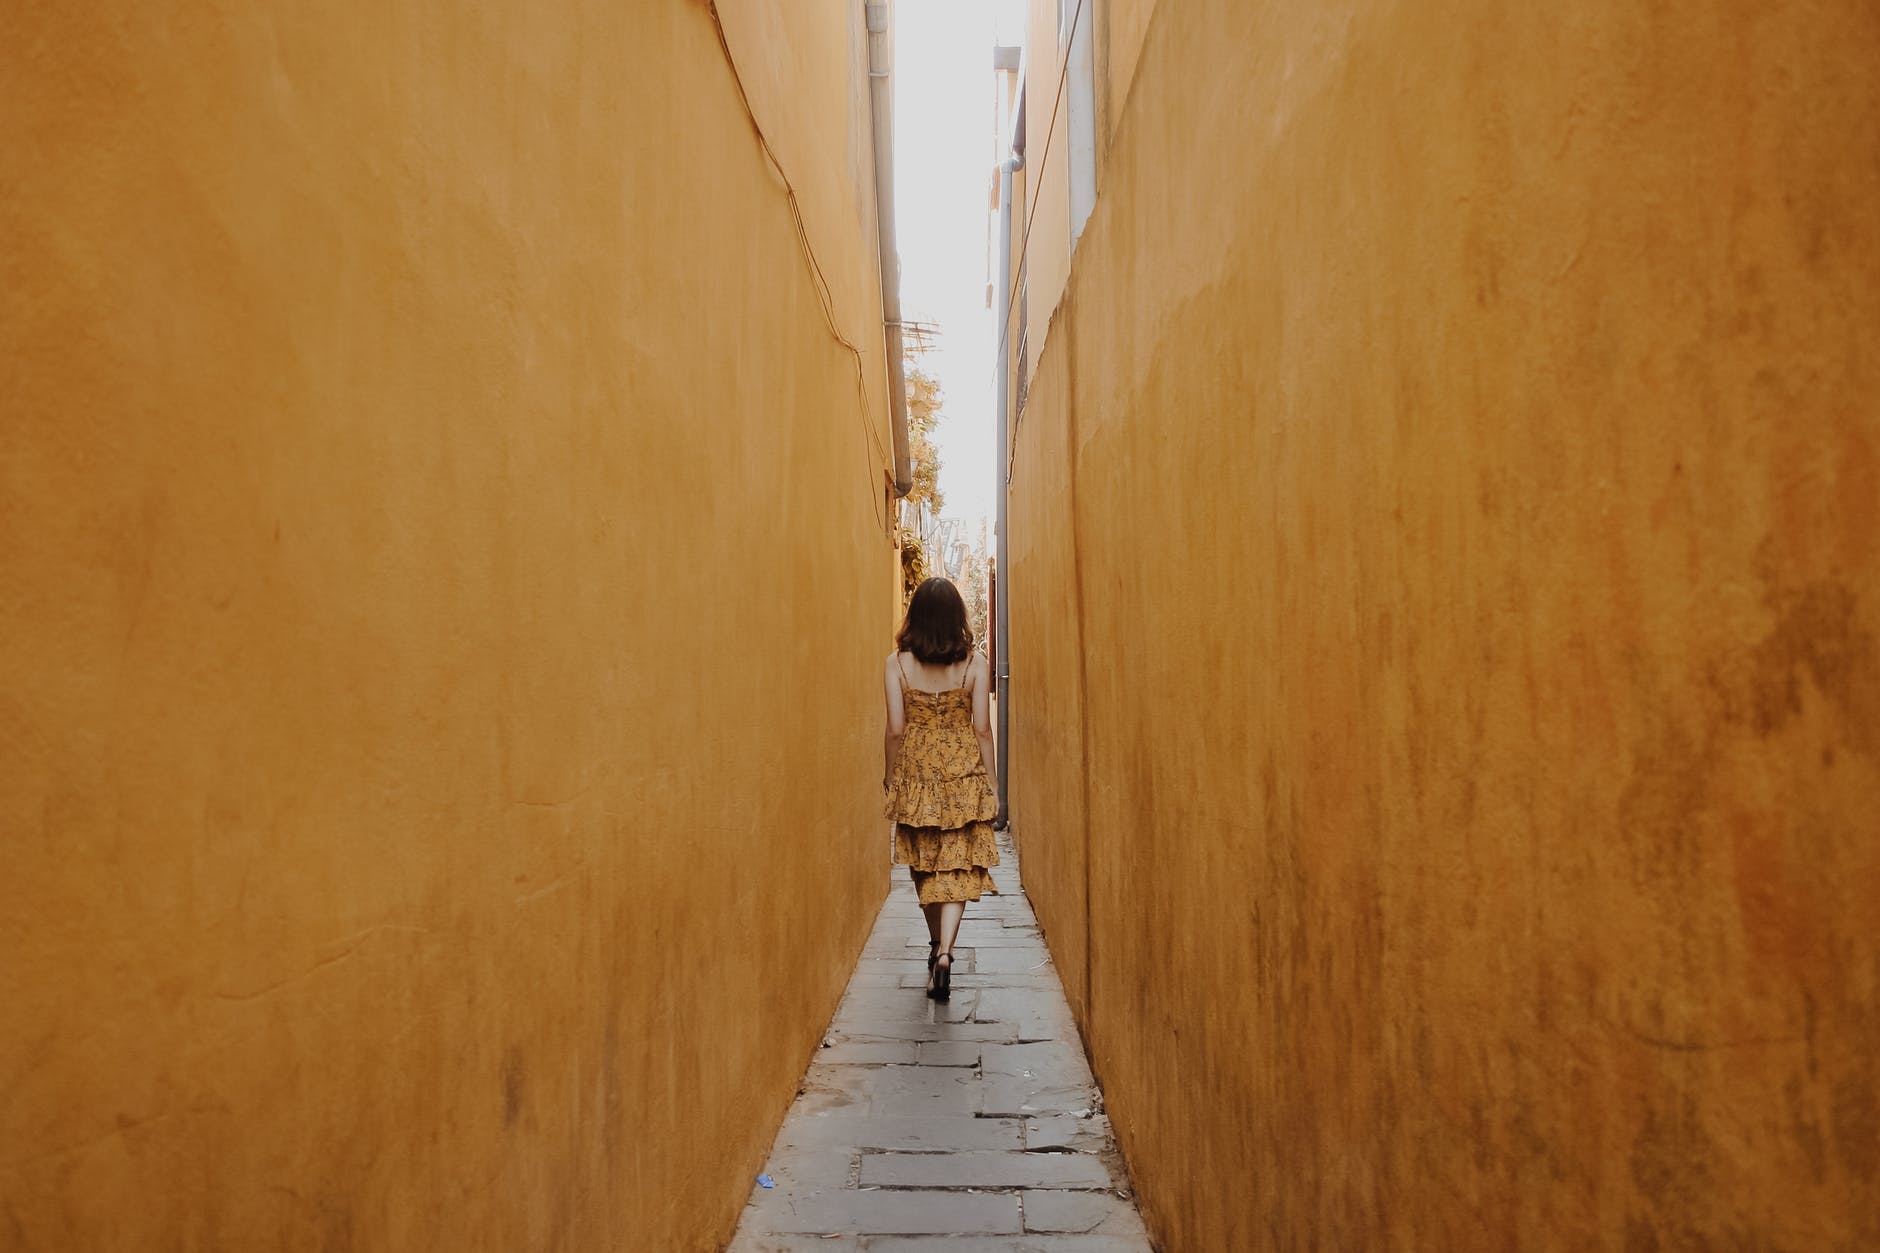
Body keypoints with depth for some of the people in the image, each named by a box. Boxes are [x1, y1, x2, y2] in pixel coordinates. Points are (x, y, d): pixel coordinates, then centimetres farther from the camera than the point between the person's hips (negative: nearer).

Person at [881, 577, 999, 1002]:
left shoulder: (897, 663, -6)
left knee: (924, 862, 18)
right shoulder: (975, 663, -6)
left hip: (915, 773, 1)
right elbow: (982, 729, -5)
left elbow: (896, 729, -5)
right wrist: (990, 782, 4)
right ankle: (944, 954, -12)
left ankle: (937, 946, 32)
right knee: (956, 867, 2)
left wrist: (890, 775, 9)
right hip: (963, 774, -1)